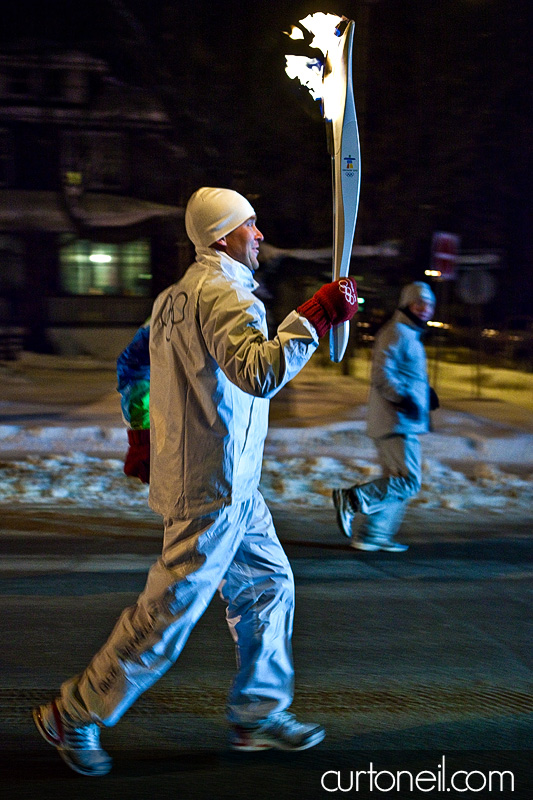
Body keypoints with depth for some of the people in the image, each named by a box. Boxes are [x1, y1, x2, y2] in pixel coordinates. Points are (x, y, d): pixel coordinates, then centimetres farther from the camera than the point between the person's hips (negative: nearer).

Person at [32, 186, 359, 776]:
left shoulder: (179, 294, 14)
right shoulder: (224, 293, -18)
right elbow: (259, 373, -33)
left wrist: (141, 433, 25)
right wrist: (314, 318, -28)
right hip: (214, 485, -11)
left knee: (269, 584, 17)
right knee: (170, 609, -4)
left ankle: (258, 714, 25)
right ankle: (73, 717, 7)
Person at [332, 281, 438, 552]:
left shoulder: (409, 335, 23)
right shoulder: (397, 333, -10)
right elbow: (381, 375, -21)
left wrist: (424, 391, 17)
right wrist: (403, 399, -29)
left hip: (402, 424, 11)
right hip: (397, 423, -11)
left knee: (395, 481, 13)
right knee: (409, 482, -13)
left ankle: (372, 536, 15)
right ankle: (352, 499, -13)